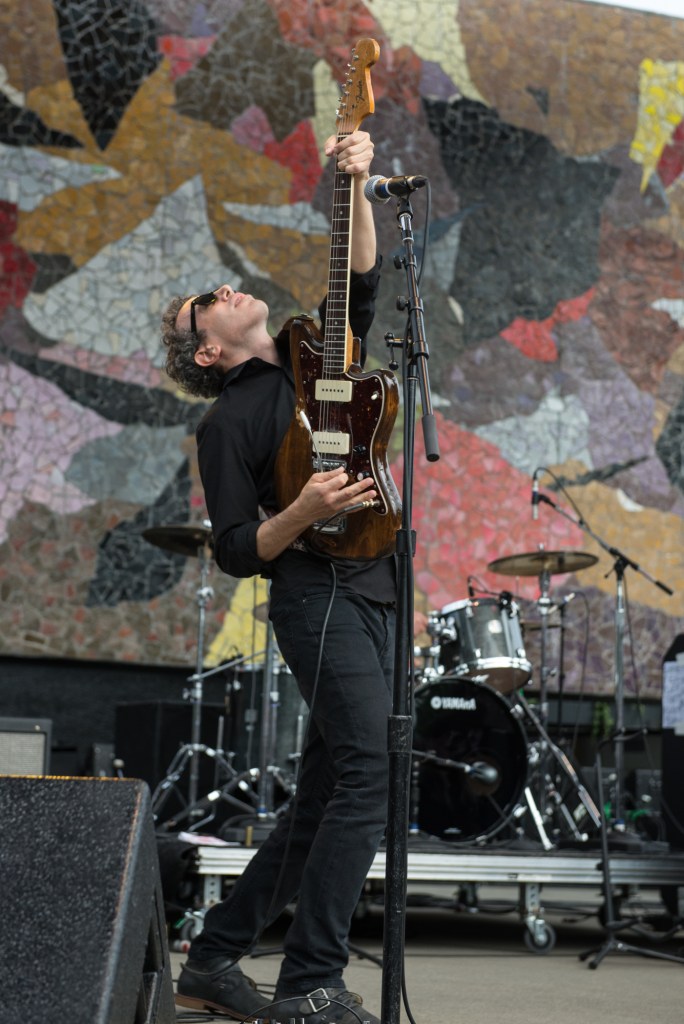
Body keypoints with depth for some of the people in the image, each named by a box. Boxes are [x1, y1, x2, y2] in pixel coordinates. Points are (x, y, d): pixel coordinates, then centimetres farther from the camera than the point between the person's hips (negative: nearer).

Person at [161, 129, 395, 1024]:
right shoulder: (229, 422, -2)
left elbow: (363, 280, 12)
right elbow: (236, 552, -5)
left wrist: (353, 189, 0)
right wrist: (304, 511, -22)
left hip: (371, 597, 7)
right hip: (319, 597, -7)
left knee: (324, 799, 9)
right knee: (367, 781, -16)